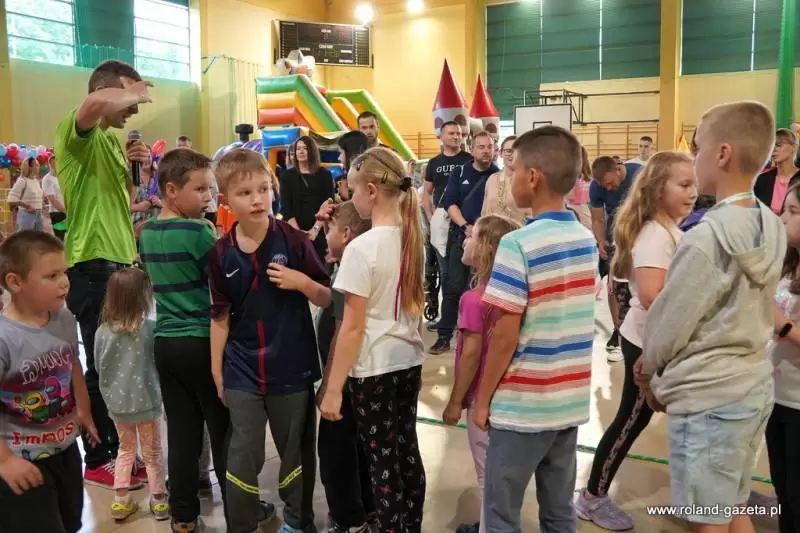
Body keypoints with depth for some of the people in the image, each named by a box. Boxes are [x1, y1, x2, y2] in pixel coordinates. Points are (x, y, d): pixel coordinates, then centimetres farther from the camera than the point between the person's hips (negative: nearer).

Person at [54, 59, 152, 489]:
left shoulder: (111, 140, 16)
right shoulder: (75, 132, -12)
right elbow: (95, 103, -37)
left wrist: (133, 168, 4)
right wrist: (135, 94, -18)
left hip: (119, 263, 9)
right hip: (92, 267, -9)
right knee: (102, 368, -1)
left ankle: (114, 449, 29)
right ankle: (97, 460, 14)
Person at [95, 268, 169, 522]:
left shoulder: (102, 331, -8)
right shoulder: (150, 329, -19)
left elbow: (99, 366, 4)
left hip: (117, 403, 3)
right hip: (145, 401, -3)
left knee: (125, 449, 23)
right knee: (152, 452, 15)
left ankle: (120, 501, 27)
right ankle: (159, 501, 25)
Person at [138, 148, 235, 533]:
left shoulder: (147, 232, 7)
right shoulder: (198, 231, -15)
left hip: (165, 342, 7)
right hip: (203, 342, -6)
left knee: (181, 433, 12)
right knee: (224, 432, 6)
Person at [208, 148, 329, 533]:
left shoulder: (293, 240, -9)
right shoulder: (221, 253, -3)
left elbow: (327, 299, -3)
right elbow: (220, 317, 4)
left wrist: (302, 283, -23)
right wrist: (217, 373, 5)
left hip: (292, 368, -1)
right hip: (243, 371, 1)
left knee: (296, 451, 14)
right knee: (242, 457, 6)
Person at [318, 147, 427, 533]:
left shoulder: (362, 248, -19)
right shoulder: (414, 239, 3)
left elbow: (352, 327, -18)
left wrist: (333, 389, -13)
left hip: (374, 368, -7)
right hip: (409, 361, 7)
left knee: (382, 461, 5)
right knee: (407, 451, 18)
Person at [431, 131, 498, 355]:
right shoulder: (459, 174, 8)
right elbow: (450, 203, 1)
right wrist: (466, 226, -13)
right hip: (461, 235, 1)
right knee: (453, 287, -1)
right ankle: (444, 336, 3)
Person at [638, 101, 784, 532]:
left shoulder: (707, 237, -23)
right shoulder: (771, 227, 2)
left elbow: (667, 323, -15)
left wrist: (651, 371, 7)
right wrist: (662, 371, 13)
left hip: (708, 396, -8)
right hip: (753, 384, 8)